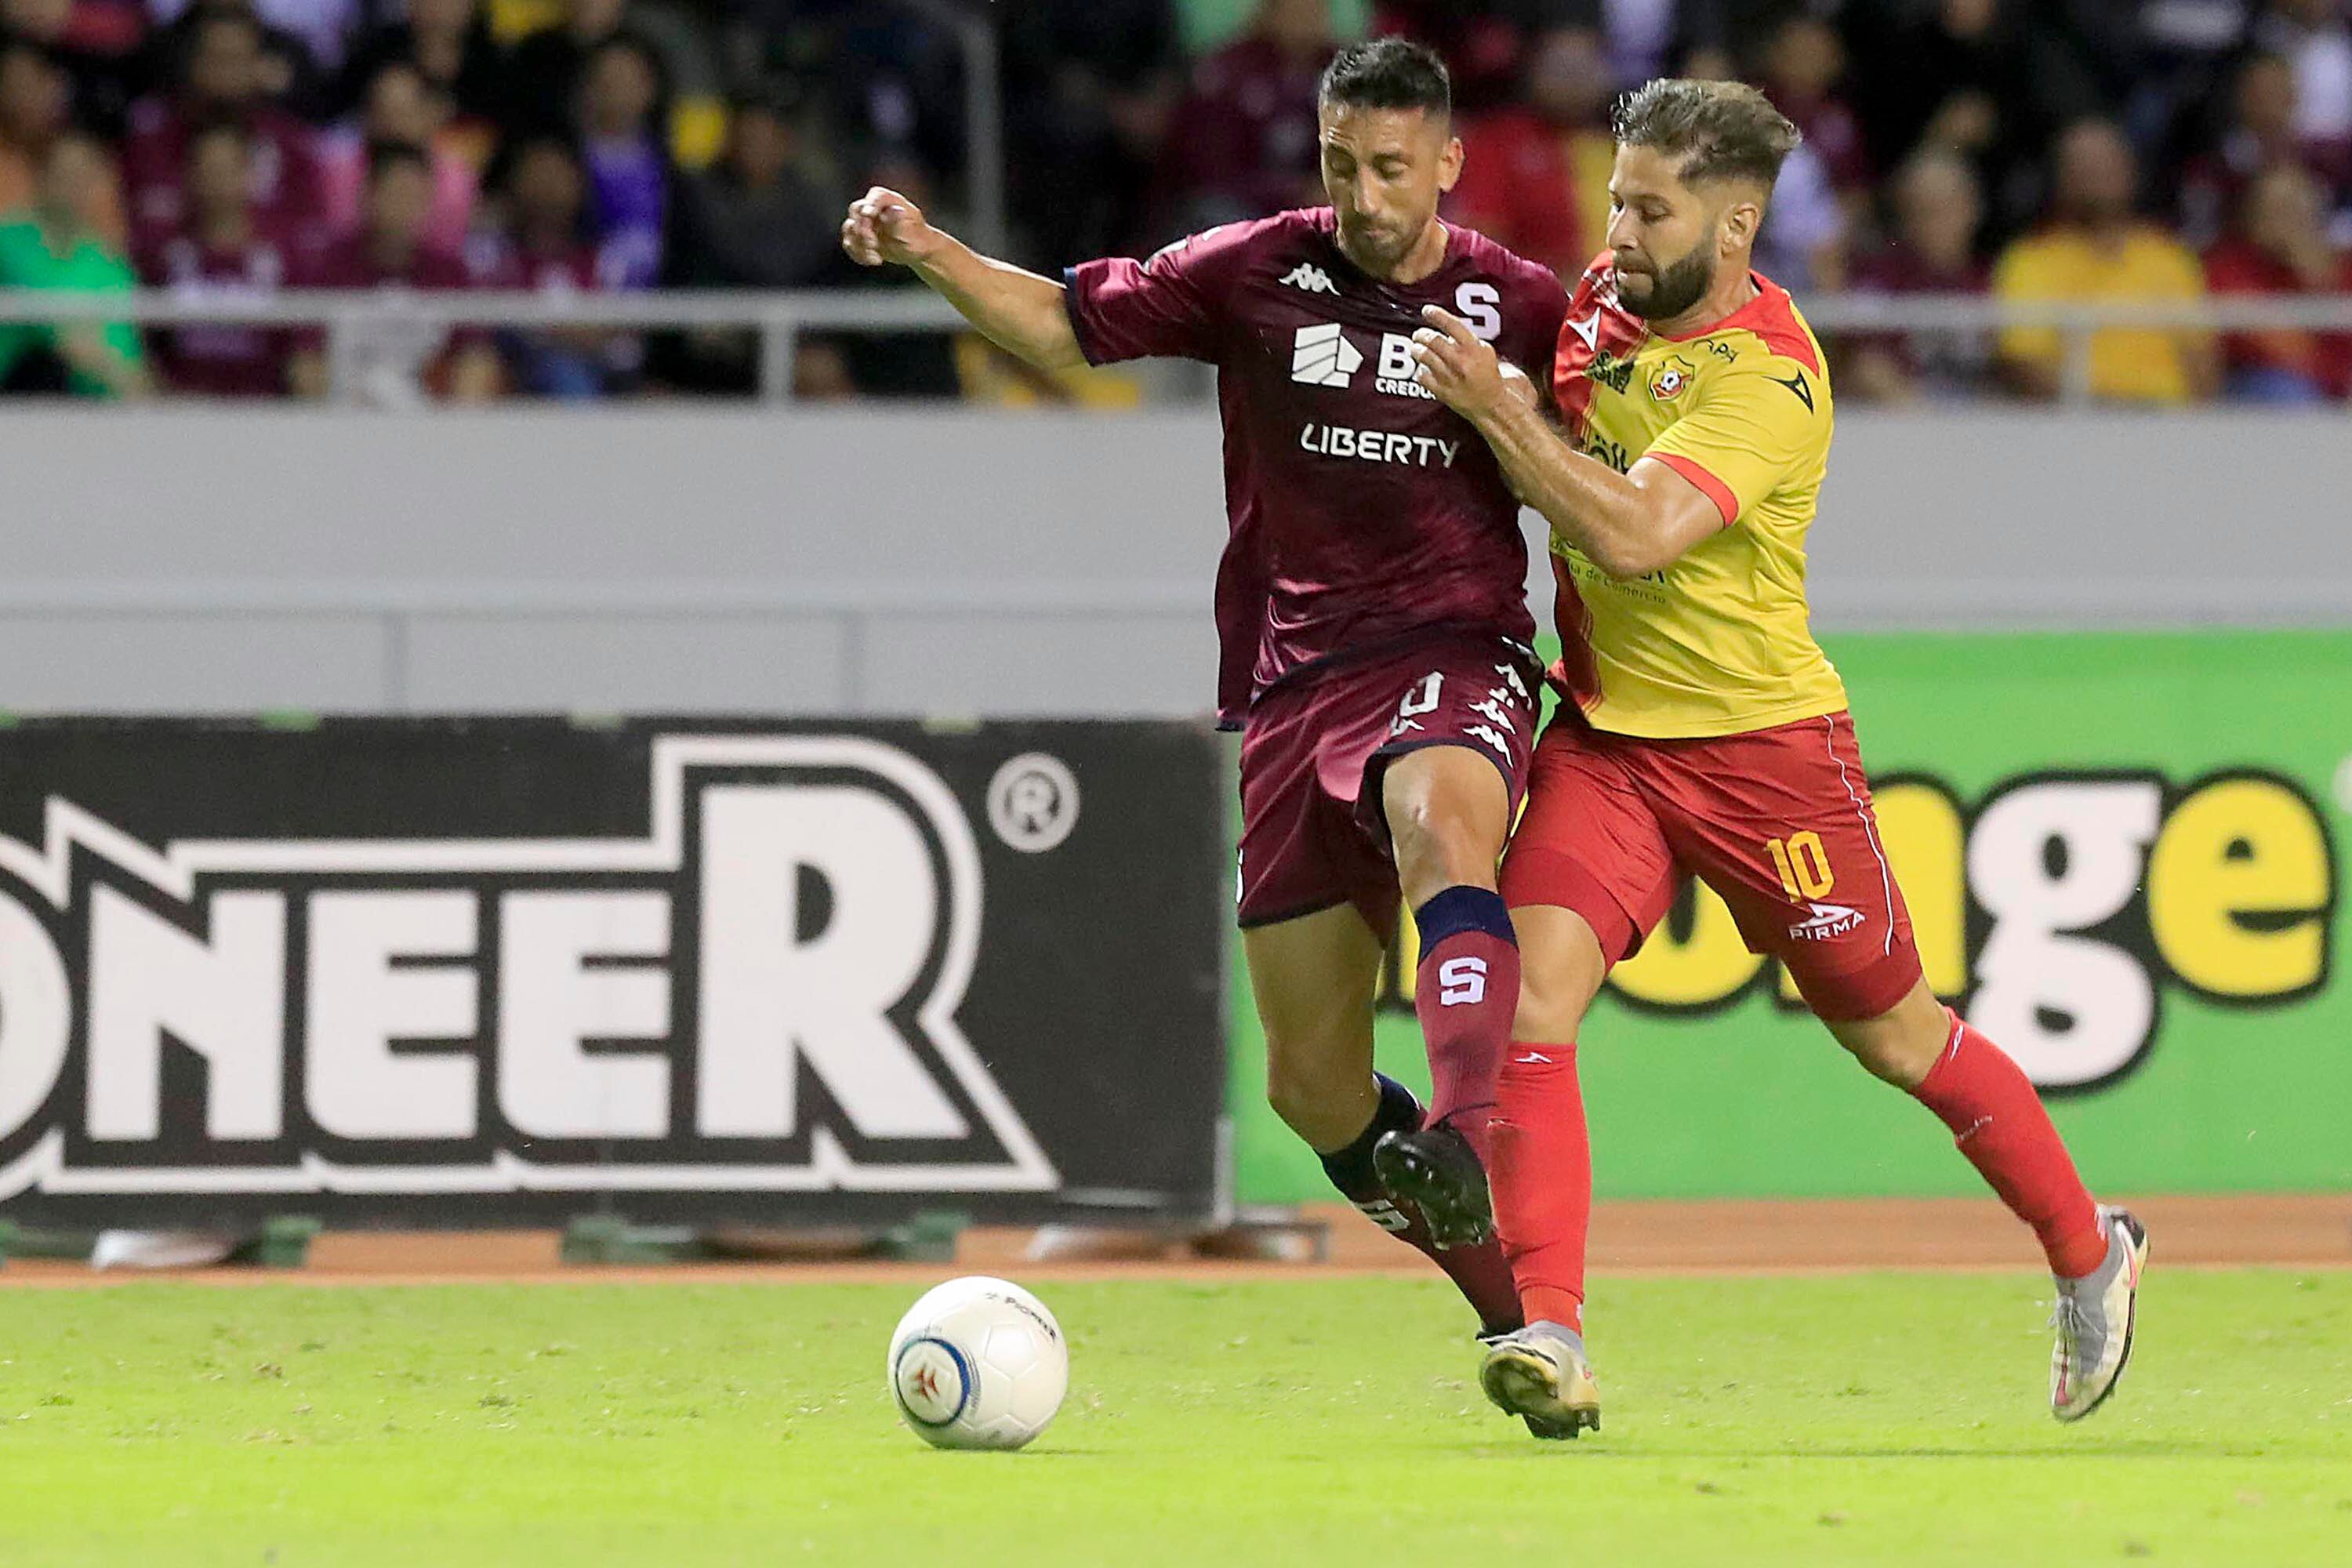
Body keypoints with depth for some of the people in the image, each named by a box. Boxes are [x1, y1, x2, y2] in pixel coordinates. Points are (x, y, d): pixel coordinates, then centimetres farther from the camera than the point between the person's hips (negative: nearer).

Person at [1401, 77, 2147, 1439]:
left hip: (1758, 743, -6)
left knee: (1896, 1035, 8)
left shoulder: (1768, 382, -22)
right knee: (1530, 997, -17)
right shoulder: (1609, 294, 2)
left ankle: (2090, 1255, 31)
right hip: (1603, 735, 6)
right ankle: (1551, 1336, -22)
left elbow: (1634, 536, -33)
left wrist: (1496, 406, -28)